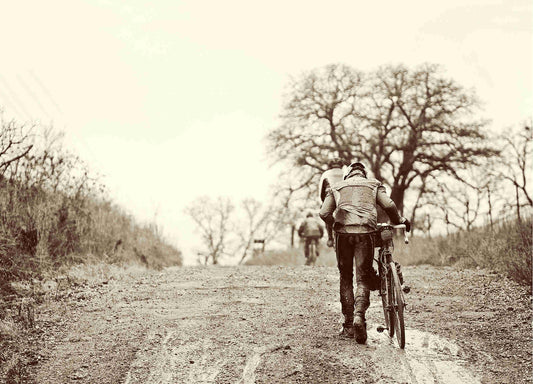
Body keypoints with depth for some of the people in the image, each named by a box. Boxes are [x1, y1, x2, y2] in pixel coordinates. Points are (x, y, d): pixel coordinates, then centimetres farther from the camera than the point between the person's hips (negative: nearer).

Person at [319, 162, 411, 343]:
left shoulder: (337, 187, 21)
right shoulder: (374, 184, 19)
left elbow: (324, 213, 8)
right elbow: (389, 205, 1)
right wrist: (399, 220, 17)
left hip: (343, 233, 1)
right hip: (365, 232, -1)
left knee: (346, 278, 10)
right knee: (363, 279, 2)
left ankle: (348, 325, 8)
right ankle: (359, 315, -24)